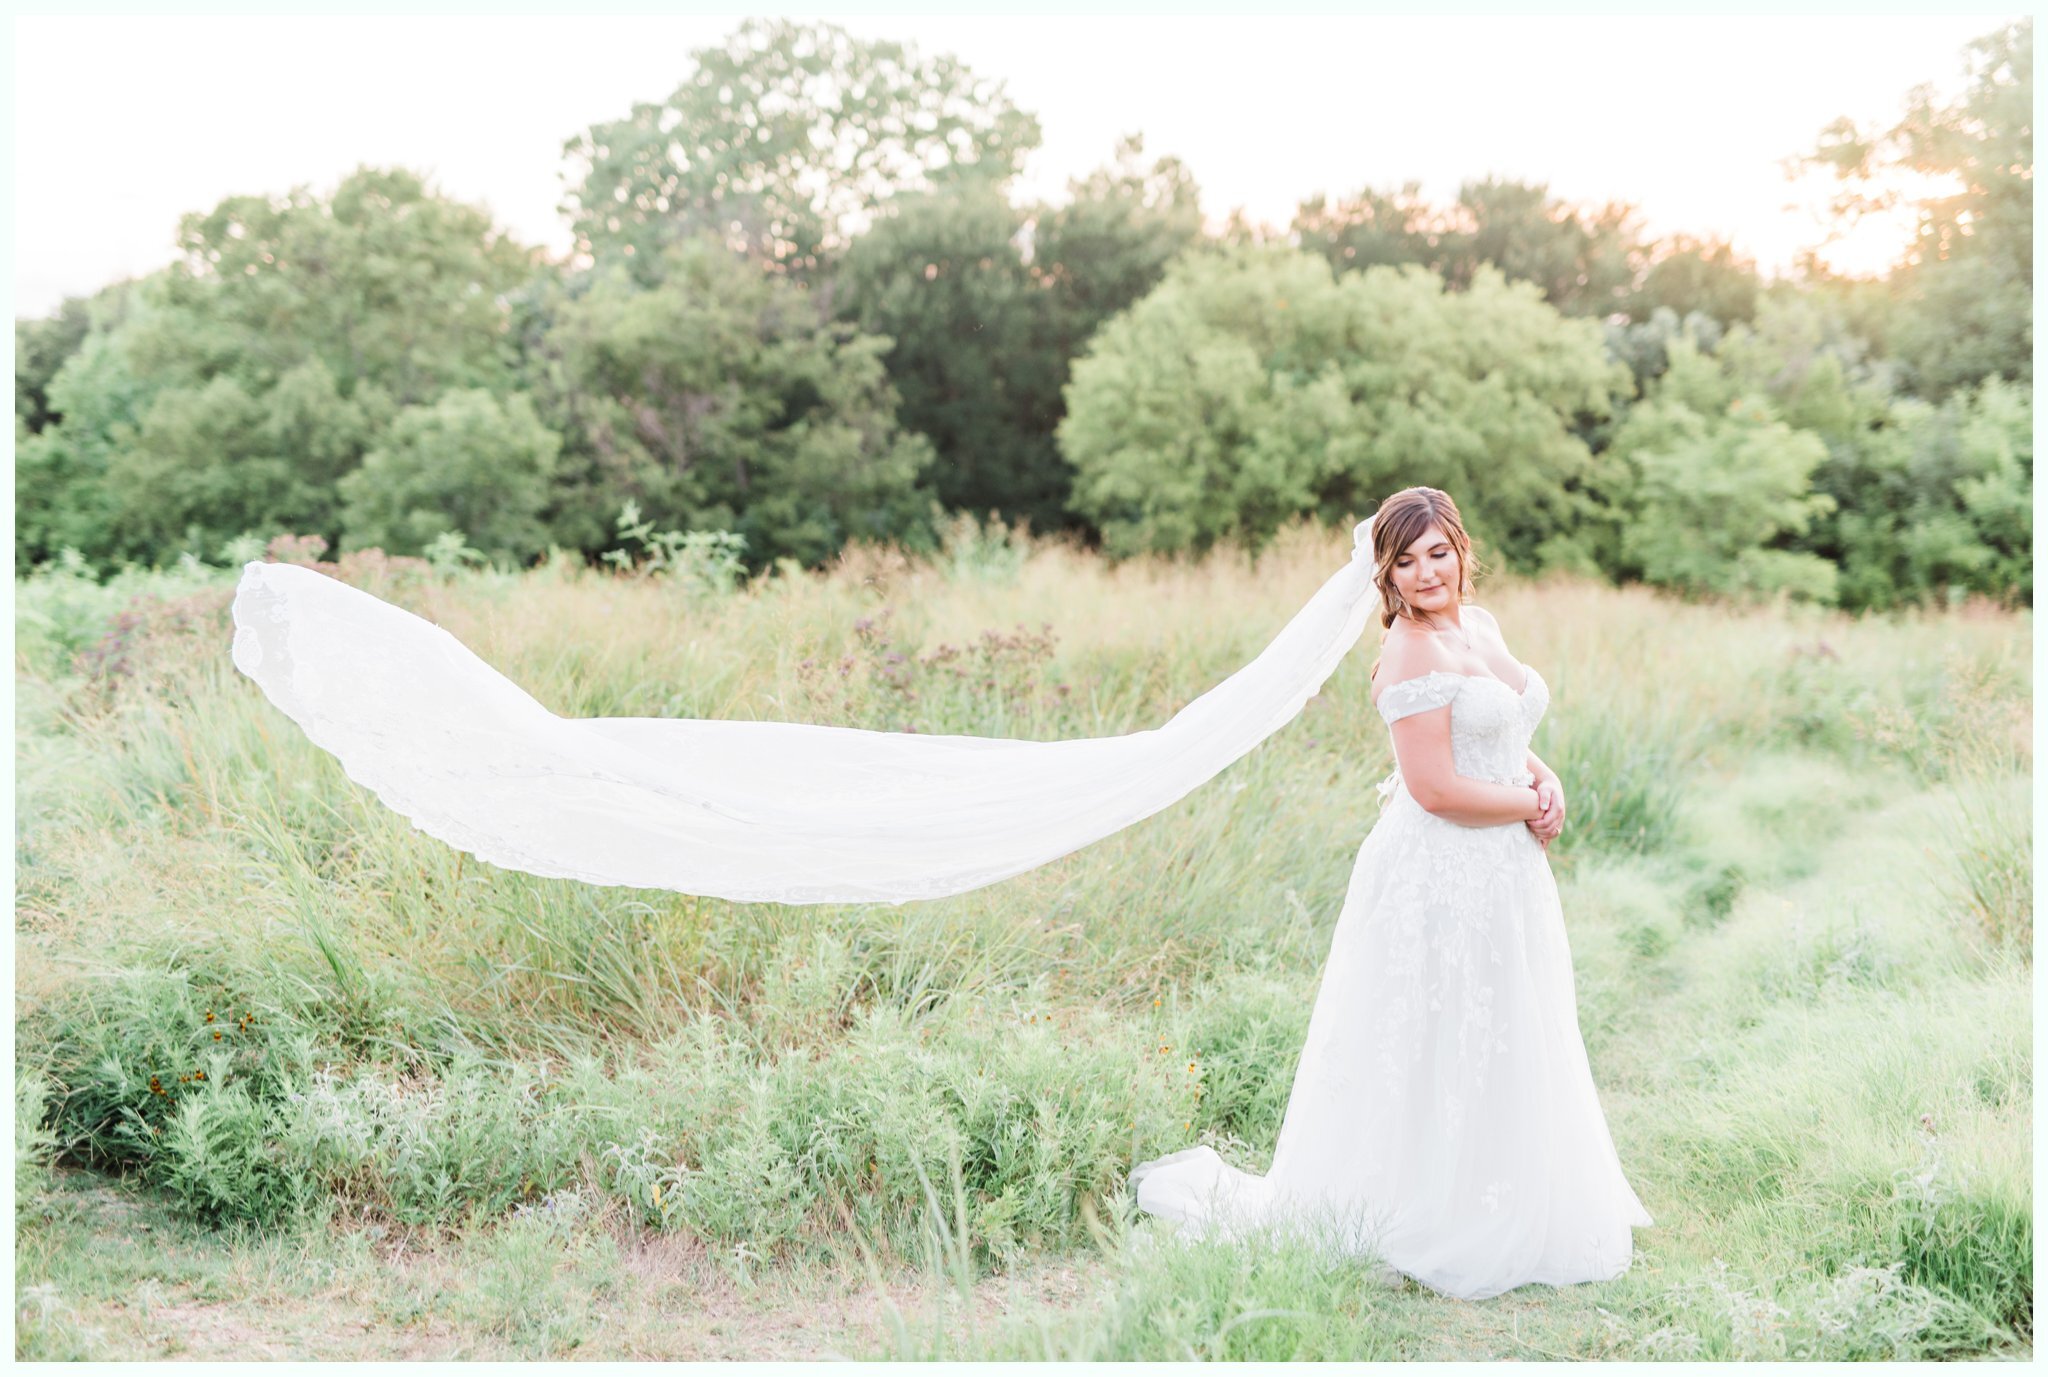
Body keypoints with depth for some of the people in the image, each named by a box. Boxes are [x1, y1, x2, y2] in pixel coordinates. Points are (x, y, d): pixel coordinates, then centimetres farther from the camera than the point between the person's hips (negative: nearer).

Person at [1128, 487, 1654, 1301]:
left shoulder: (1481, 625, 9)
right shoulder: (1413, 654, -19)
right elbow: (1436, 788, -23)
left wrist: (1544, 777, 1)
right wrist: (1532, 806, -10)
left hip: (1503, 873, 9)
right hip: (1441, 876, -9)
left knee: (1500, 1053, 19)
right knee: (1439, 1060, 1)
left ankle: (1498, 1217, 35)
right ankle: (1429, 1226, 16)